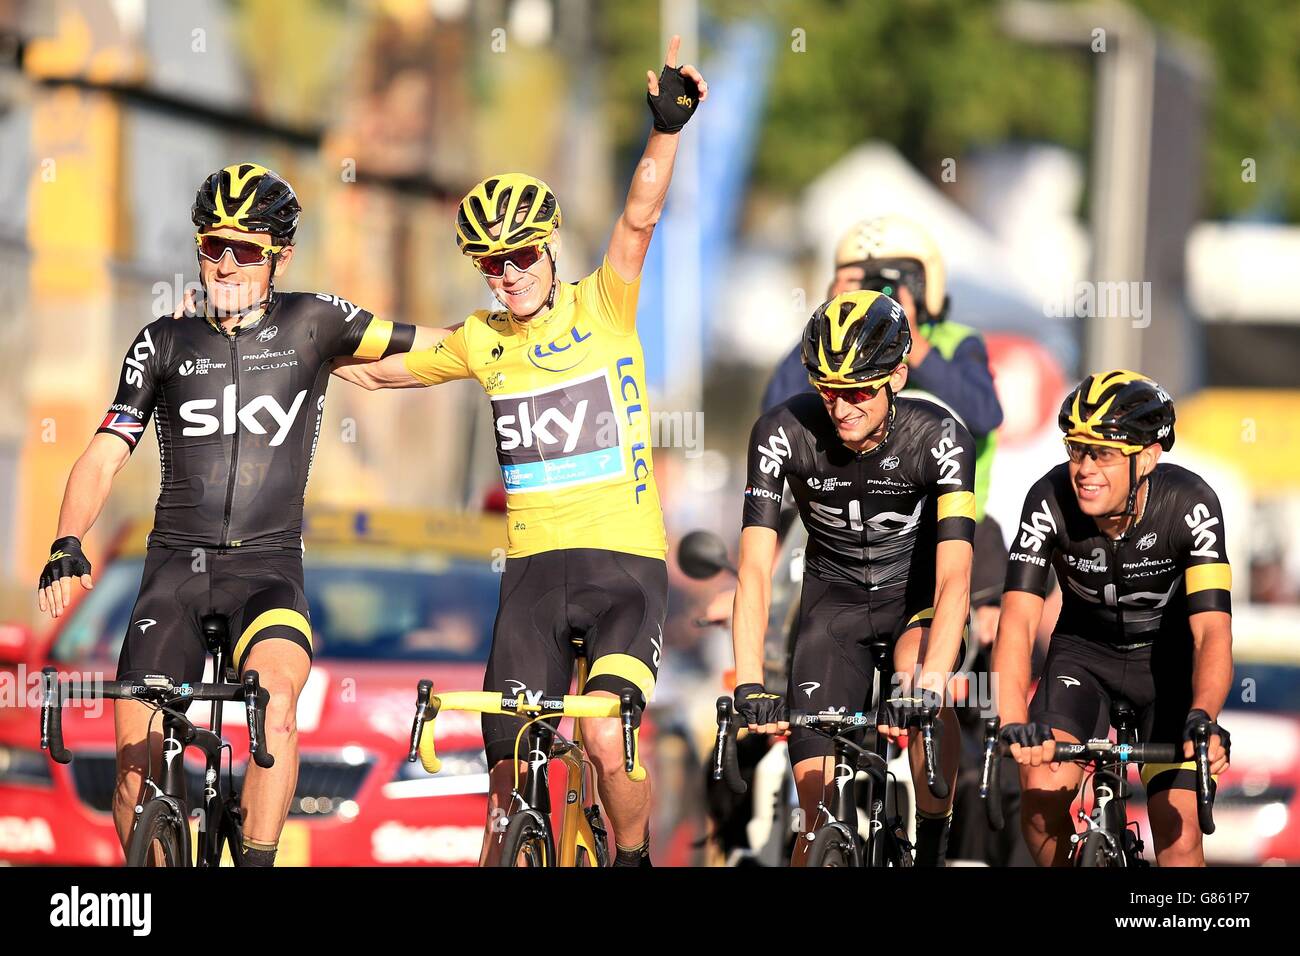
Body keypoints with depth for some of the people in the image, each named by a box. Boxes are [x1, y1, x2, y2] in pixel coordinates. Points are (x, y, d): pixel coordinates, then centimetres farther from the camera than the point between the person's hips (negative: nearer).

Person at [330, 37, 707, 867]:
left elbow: (638, 221, -17)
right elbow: (382, 369, 24)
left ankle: (634, 862, 1)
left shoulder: (602, 308, -1)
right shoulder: (483, 341, 9)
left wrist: (667, 129, -32)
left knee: (607, 738, -23)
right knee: (511, 775, 0)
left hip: (625, 562, -4)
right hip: (533, 572, 4)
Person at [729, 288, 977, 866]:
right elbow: (754, 569, -28)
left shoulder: (940, 439, -27)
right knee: (820, 807, -8)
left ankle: (931, 848, -16)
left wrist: (929, 685, -50)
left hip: (916, 588, -1)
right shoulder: (783, 433, -24)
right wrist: (749, 687, -41)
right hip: (834, 596, 2)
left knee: (920, 699, -35)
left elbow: (954, 579, -34)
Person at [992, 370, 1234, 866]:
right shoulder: (1050, 500, -26)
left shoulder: (1188, 504, -29)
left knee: (1179, 838, -13)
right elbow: (1018, 620, -33)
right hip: (1083, 652, 1)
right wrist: (1014, 725, -49)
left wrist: (1203, 720, -54)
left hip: (1167, 657, -1)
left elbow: (1212, 630, -35)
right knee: (1042, 788, -22)